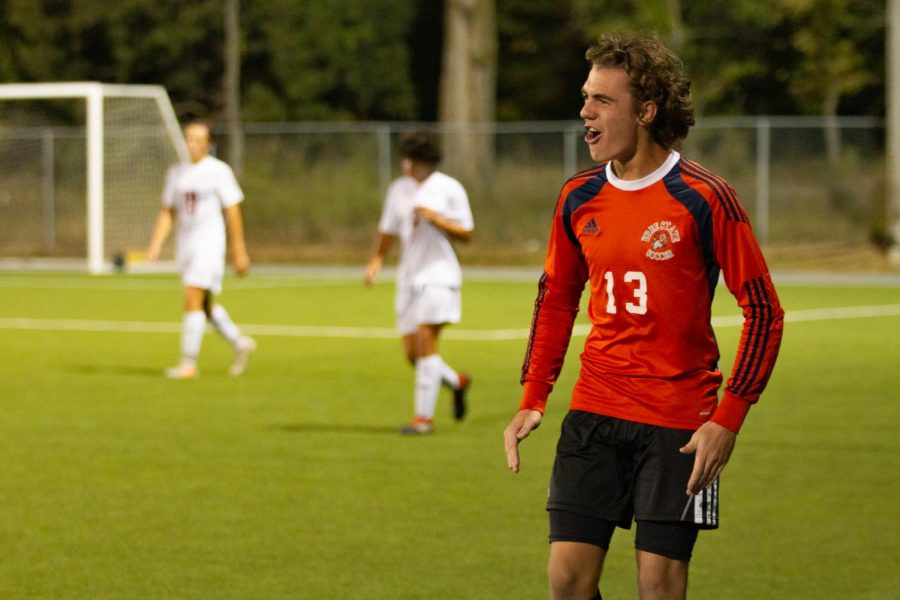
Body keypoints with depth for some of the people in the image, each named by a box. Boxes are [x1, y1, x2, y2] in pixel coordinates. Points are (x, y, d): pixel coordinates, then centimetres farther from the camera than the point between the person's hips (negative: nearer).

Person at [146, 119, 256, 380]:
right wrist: (155, 247, 4)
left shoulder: (219, 171, -6)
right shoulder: (177, 172, 10)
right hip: (185, 246, 7)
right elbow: (167, 213, 14)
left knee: (193, 301, -14)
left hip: (209, 245, -7)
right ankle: (240, 343, 31)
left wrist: (240, 253, -5)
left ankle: (189, 363, -11)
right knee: (206, 306, 13)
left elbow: (233, 212, -5)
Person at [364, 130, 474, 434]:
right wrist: (376, 260, 4)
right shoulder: (399, 188, 10)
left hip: (438, 274, -6)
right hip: (409, 276, 6)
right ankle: (457, 381, 32)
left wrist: (436, 218, -18)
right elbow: (388, 230, 19)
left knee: (425, 339, -18)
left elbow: (466, 234, -4)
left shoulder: (449, 188, -5)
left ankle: (424, 415, -12)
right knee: (412, 353, 3)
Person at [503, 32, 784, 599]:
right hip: (593, 415, 4)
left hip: (678, 424, -4)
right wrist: (532, 400, 9)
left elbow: (764, 312, -8)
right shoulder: (578, 197, 6)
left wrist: (728, 420, -14)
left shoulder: (704, 198, -10)